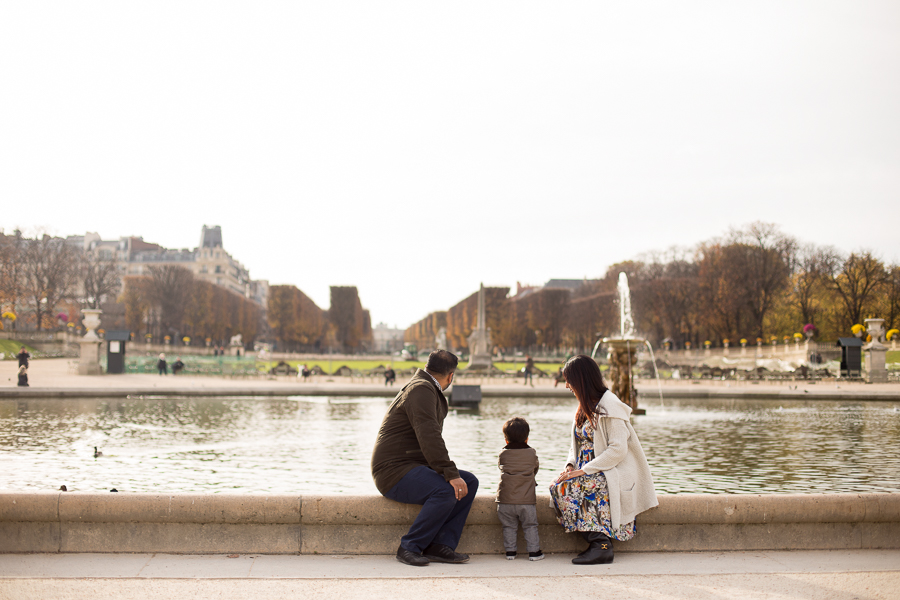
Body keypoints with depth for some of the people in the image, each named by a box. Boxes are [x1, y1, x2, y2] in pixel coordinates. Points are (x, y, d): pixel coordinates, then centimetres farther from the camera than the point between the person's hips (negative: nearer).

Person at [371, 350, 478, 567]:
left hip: (416, 468, 10)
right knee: (447, 491, -31)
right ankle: (410, 547, -17)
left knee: (470, 482, -2)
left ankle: (440, 545, -10)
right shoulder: (421, 390, -14)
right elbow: (429, 437, -26)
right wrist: (451, 475, -29)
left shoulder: (430, 391, 21)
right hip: (395, 470, -10)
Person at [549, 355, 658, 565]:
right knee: (557, 487, -19)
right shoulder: (585, 407, 15)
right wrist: (570, 465, -2)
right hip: (589, 472, 8)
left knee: (571, 489, -30)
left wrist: (584, 470, -22)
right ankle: (599, 542, -17)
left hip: (614, 474, -8)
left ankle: (601, 545, -23)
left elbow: (618, 450, -20)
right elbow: (575, 444, 20)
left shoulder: (610, 407, -13)